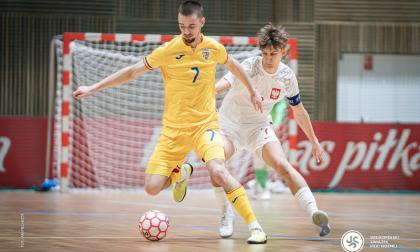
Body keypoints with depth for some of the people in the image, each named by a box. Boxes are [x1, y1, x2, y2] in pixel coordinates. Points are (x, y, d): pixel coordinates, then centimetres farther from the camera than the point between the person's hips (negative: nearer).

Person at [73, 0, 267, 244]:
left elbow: (233, 65, 22)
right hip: (173, 129, 1)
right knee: (152, 187, -8)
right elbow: (132, 71, 0)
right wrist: (93, 88, -2)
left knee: (218, 171, -29)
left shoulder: (214, 48, -2)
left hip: (205, 124, -1)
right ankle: (181, 173, 29)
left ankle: (255, 226, -20)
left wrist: (252, 91, 30)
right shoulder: (168, 50, -8)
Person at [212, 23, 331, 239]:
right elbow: (224, 83, -43)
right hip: (230, 123, -2)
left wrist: (314, 141, 13)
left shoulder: (287, 77, -9)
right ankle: (226, 216, -10)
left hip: (259, 126, 2)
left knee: (282, 166, -22)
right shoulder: (250, 66, -23)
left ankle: (314, 212, -25)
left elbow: (299, 112, 8)